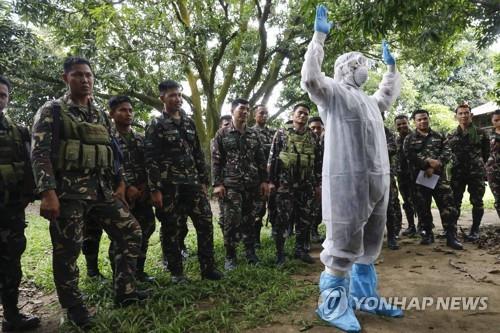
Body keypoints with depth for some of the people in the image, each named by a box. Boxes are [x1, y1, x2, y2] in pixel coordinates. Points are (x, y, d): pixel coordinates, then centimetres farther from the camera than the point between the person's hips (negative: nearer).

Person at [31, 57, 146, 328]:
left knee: (131, 232, 3)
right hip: (68, 191, -6)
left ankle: (124, 291, 14)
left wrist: (119, 184, 11)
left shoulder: (100, 115, 16)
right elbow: (39, 153, -11)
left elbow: (111, 153, 20)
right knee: (67, 250, 2)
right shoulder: (52, 111, -2)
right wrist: (47, 192, -21)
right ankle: (74, 309, 20)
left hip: (102, 189, 6)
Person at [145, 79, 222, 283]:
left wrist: (203, 181, 10)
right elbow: (150, 160, -9)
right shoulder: (156, 126, -3)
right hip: (169, 187, -5)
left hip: (192, 183, 5)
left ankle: (208, 268, 15)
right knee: (171, 230, 5)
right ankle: (176, 272, 19)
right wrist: (155, 189, -14)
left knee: (205, 223, 3)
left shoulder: (189, 122, 13)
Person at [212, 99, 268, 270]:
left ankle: (250, 253, 22)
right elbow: (216, 160, -2)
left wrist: (264, 180, 5)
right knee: (232, 221, -3)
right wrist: (217, 183, -10)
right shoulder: (222, 134, 2)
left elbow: (261, 159, 12)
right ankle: (230, 256, 11)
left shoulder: (254, 134, 11)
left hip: (252, 184, 3)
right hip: (231, 185, -3)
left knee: (249, 220, 9)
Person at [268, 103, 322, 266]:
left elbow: (318, 161, 12)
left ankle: (300, 249, 24)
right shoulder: (282, 133, 1)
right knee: (282, 218, -1)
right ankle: (280, 252, 10)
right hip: (285, 183, -4)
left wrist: (318, 183, 9)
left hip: (306, 184, 4)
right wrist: (271, 180, -7)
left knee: (304, 218, 9)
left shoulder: (312, 136, 11)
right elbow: (272, 157, -1)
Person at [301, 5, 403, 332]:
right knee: (343, 245, -6)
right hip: (348, 181, -9)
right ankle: (333, 304, 6)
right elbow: (311, 77, -17)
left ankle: (364, 296, 29)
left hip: (378, 181, 9)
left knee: (369, 244, 15)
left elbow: (390, 94, 48)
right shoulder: (333, 93, 2)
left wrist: (391, 65, 46)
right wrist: (319, 36, -14)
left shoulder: (369, 101, 27)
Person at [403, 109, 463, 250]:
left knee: (448, 205, -7)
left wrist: (433, 167, -13)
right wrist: (428, 162, -18)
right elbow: (410, 156, -7)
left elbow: (447, 152, 1)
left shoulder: (439, 136, 14)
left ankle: (451, 236, -2)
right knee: (423, 207, 5)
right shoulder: (409, 139, 8)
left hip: (439, 176, 1)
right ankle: (427, 234, 19)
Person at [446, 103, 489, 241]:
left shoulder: (480, 133, 2)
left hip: (476, 173, -1)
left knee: (477, 202, 2)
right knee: (455, 202, 5)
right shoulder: (451, 136, 6)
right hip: (457, 173, 2)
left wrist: (477, 164, 10)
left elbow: (486, 153, 8)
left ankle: (475, 230, 13)